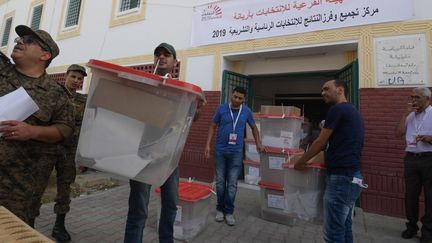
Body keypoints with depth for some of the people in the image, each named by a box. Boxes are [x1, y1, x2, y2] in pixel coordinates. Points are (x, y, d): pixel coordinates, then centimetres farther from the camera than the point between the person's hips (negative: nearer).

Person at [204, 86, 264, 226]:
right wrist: (208, 145, -2)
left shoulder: (246, 111, 1)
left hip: (236, 152, 0)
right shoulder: (221, 109, -2)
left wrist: (258, 144, 13)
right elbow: (213, 127, 5)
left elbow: (253, 127, 16)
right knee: (220, 182, 9)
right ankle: (220, 209, 26)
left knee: (232, 184, 4)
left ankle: (229, 212, 19)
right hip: (220, 151, 0)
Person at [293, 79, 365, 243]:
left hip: (341, 178, -10)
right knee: (345, 227, 18)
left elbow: (320, 142, -8)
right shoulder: (352, 111, 18)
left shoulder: (337, 109, -11)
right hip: (352, 177, 10)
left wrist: (301, 162, 6)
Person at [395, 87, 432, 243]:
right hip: (411, 159, 4)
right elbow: (399, 133, 2)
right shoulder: (409, 115, 12)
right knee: (410, 195, 11)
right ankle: (411, 226, 26)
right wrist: (406, 114, -1)